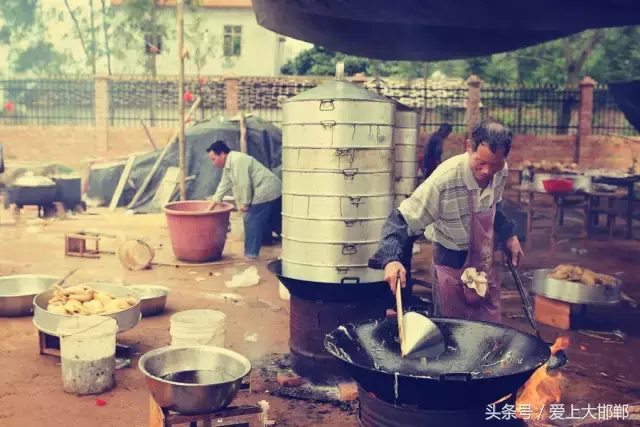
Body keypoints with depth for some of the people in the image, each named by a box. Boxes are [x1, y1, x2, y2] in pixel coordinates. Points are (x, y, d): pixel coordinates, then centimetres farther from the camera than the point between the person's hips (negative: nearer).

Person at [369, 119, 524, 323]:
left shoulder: (501, 172, -9)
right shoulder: (444, 179, -29)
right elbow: (401, 220, -27)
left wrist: (509, 235, 2)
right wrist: (391, 259, -41)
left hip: (487, 264, 6)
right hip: (452, 265, -6)